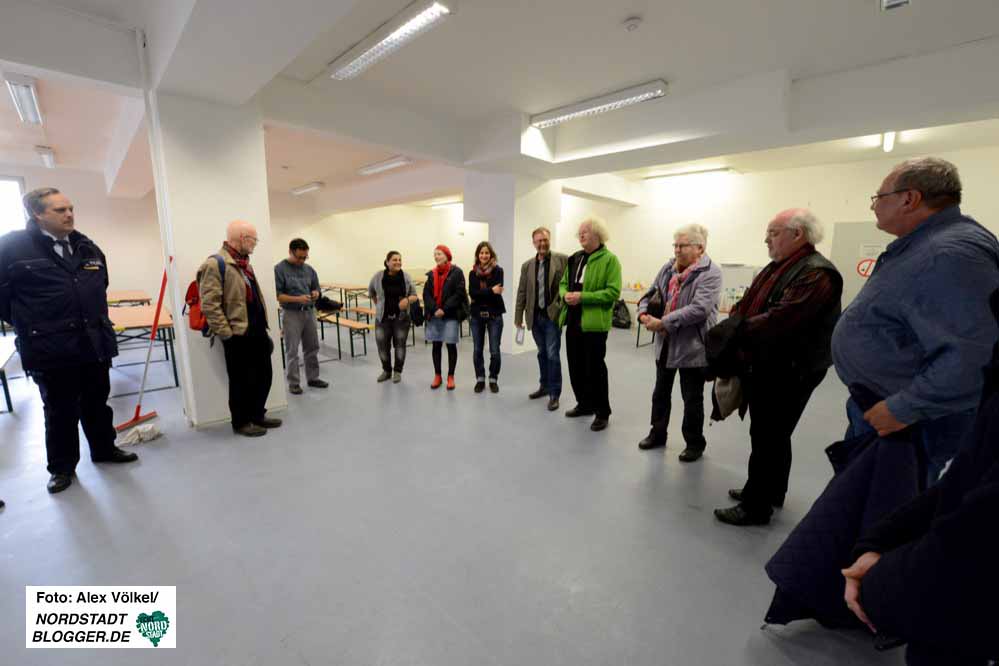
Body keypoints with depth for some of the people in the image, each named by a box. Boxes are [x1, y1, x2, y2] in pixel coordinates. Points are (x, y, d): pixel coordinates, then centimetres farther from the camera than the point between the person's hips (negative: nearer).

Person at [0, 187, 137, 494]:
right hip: (51, 349, -4)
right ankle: (61, 467, 25)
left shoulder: (89, 248, 7)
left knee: (97, 404, 17)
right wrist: (30, 325, 1)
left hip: (95, 343, 4)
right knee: (60, 412, 9)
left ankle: (104, 449, 34)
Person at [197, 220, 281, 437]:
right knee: (242, 380, 4)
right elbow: (209, 305, -20)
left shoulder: (244, 263, 16)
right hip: (238, 336, -9)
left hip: (257, 332, 9)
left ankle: (257, 415, 31)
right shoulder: (215, 264, -14)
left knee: (264, 375, 15)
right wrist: (227, 334, -18)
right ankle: (241, 422, 21)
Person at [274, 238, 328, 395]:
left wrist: (315, 294, -8)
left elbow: (316, 288, 16)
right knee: (292, 351, 2)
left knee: (312, 348, 11)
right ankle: (293, 383, 12)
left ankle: (313, 378, 24)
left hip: (309, 312, 5)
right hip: (291, 314, -5)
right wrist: (298, 299, -23)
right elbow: (276, 295, -13)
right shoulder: (279, 269, -9)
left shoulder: (309, 269, 7)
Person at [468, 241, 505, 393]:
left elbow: (497, 291, -14)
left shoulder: (498, 270, -2)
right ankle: (480, 379, 22)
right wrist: (490, 291, -19)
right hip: (476, 315, 3)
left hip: (494, 315, -3)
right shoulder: (473, 273, 6)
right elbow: (472, 293, -8)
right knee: (477, 350, 7)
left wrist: (480, 294, -11)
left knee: (494, 351, 0)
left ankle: (493, 380, 18)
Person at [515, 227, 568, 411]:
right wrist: (518, 316, 8)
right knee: (542, 353, 16)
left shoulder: (563, 260, -3)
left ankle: (554, 394, 7)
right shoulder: (527, 265, 9)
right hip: (535, 316, 4)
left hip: (553, 315, -4)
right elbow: (521, 292, 10)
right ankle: (544, 386, 31)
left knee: (552, 355, -4)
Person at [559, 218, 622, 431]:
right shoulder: (575, 258, 14)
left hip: (594, 322, -7)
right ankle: (585, 404, 32)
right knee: (575, 365, 14)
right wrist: (565, 294, -5)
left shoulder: (609, 260, -8)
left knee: (595, 367, 0)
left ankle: (602, 412, 16)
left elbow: (613, 292, -16)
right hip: (573, 320, 7)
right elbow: (563, 283, 19)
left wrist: (582, 297, -21)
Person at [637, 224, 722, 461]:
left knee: (692, 399, 8)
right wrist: (643, 312, -10)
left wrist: (663, 323, -26)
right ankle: (657, 434, 36)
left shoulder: (710, 272, -14)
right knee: (660, 392, 18)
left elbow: (699, 309, -25)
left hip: (692, 346, -6)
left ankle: (695, 444, 27)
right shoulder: (668, 267, 6)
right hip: (665, 343, 6)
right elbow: (651, 294, 12)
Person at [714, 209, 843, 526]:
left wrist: (736, 331, -17)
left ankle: (757, 505, 15)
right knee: (771, 434, 20)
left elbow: (780, 320, -29)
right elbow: (745, 304, 12)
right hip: (767, 367, 10)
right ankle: (770, 491, 37)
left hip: (789, 372, -9)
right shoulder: (775, 268, 12)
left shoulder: (817, 273, -19)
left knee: (768, 438, 1)